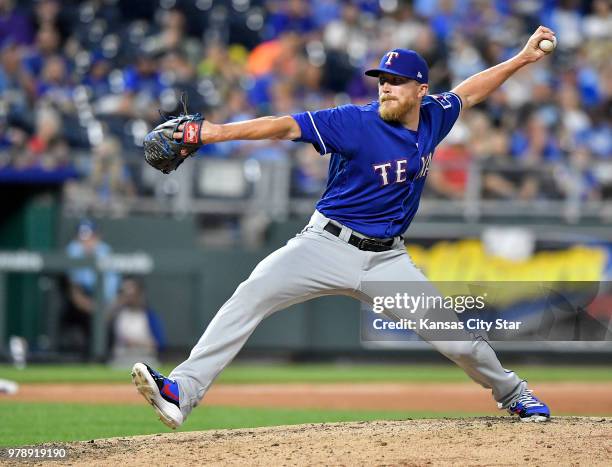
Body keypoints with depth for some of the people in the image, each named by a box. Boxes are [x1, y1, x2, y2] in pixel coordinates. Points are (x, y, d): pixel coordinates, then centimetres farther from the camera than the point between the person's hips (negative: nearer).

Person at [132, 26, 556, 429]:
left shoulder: (434, 117, 2)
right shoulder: (356, 123, -14)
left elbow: (469, 91, 23)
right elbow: (287, 127, -24)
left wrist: (523, 58, 25)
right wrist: (221, 132, -37)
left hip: (387, 260, 3)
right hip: (328, 246, -3)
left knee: (457, 341, -1)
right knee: (251, 296, -25)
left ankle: (511, 392, 31)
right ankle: (182, 391, -31)